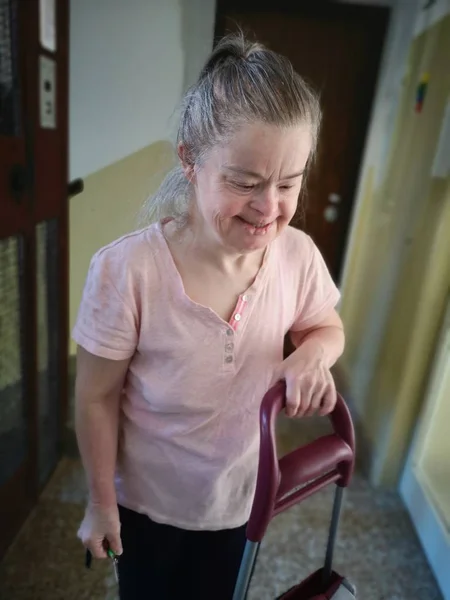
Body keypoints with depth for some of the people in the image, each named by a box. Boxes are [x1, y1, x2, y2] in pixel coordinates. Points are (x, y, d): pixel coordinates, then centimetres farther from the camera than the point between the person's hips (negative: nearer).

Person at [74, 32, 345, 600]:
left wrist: (314, 351, -24)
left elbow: (326, 326, 0)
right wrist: (101, 501, -5)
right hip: (147, 500, -2)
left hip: (239, 494, 3)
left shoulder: (298, 255, -21)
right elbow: (97, 399, -18)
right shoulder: (126, 271, -32)